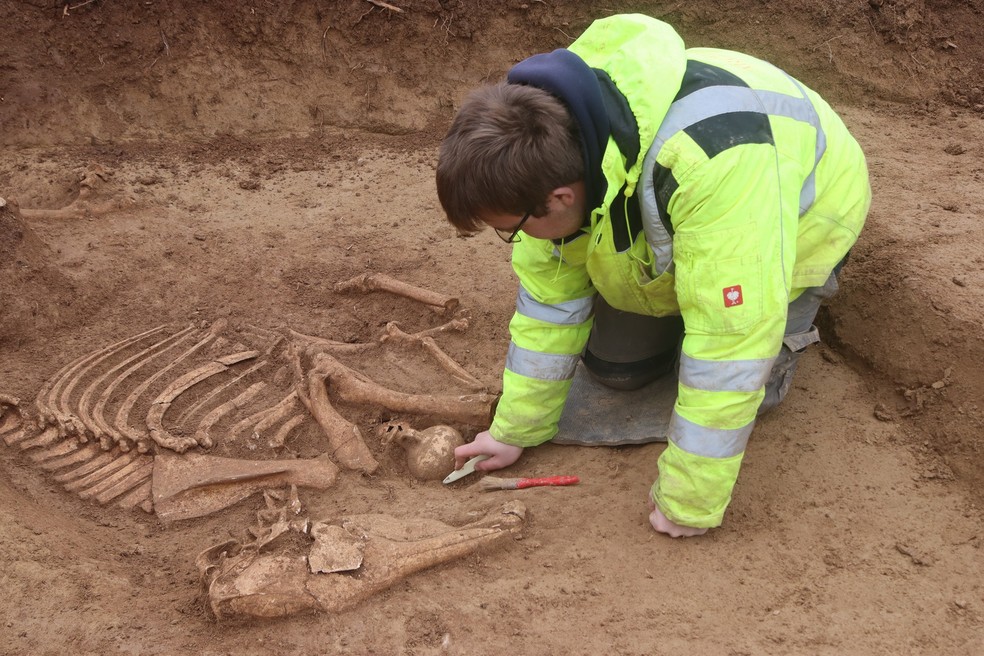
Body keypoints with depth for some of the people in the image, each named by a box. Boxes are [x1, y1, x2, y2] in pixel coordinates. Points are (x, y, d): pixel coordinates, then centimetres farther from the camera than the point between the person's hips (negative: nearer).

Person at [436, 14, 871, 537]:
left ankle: (789, 319, 15)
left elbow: (730, 344, -42)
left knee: (734, 383, -13)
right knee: (612, 366, 0)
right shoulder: (550, 138, -25)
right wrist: (516, 430, -3)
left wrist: (687, 504, -32)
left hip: (798, 216, -4)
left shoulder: (710, 165, -48)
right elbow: (550, 295, -12)